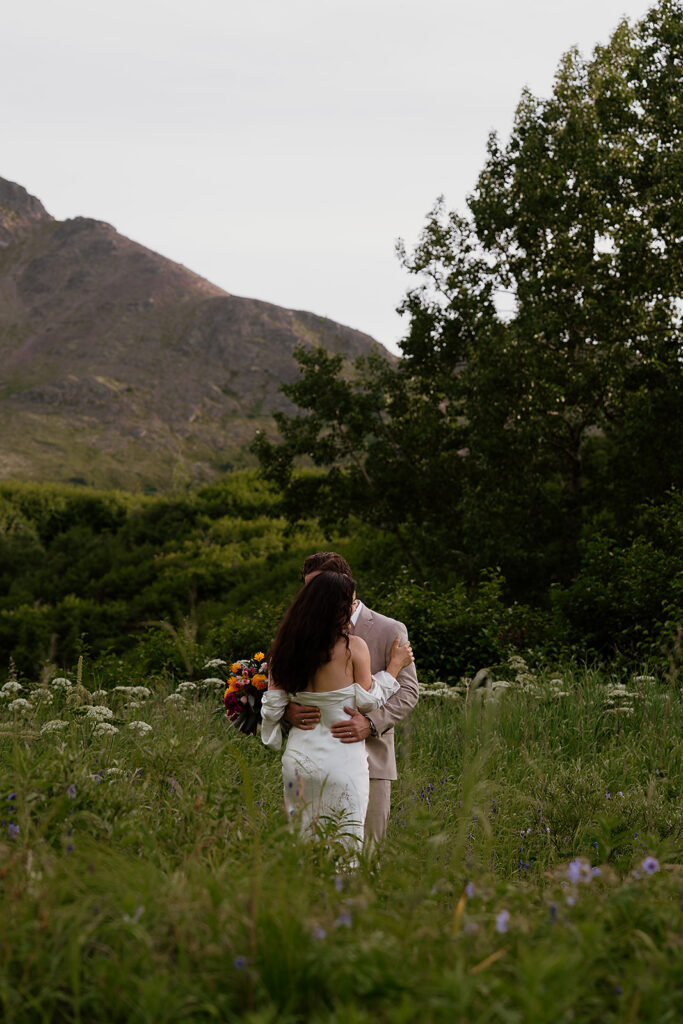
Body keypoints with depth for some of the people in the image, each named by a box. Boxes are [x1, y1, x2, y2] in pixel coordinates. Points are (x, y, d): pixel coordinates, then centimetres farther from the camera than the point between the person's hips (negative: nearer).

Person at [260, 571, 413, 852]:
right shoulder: (354, 647, -13)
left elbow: (273, 705, 5)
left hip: (298, 756, 5)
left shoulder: (284, 648, 0)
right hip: (342, 758, -5)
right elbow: (368, 702, -4)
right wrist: (394, 665, 8)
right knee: (345, 847, 4)